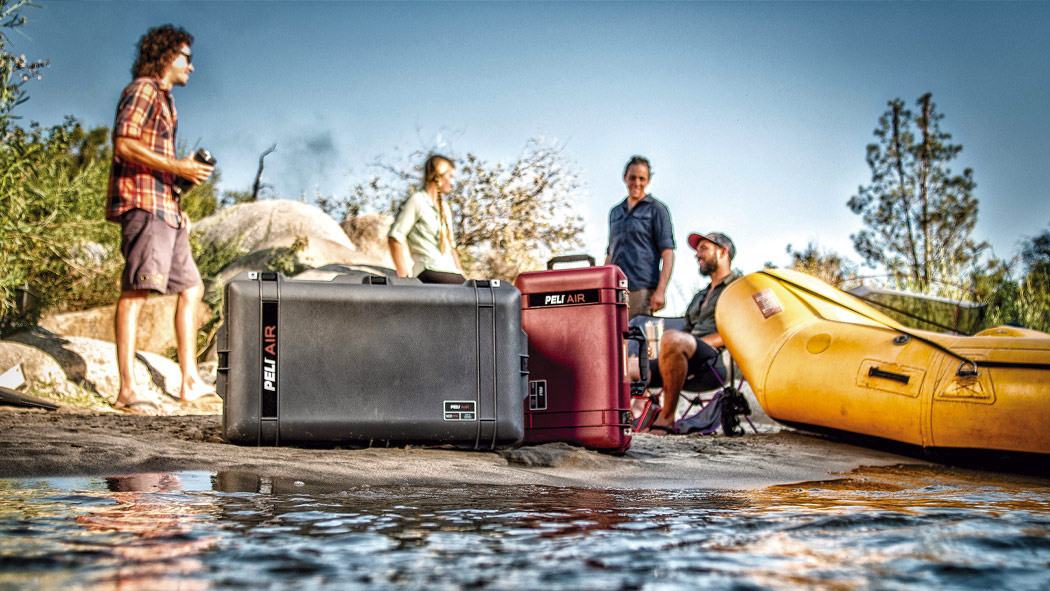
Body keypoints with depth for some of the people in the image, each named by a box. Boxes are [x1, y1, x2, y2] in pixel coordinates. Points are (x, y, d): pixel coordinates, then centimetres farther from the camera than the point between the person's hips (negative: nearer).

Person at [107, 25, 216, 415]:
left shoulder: (163, 100, 27)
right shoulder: (142, 90, -3)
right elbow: (124, 144, -15)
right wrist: (177, 167, -16)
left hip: (164, 206, 10)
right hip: (142, 202, -10)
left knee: (191, 287, 9)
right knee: (136, 290, -14)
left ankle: (190, 381, 11)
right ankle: (127, 390, -16)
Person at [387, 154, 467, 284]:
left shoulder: (445, 207, 27)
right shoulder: (417, 201, 1)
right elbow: (394, 239, -6)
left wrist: (461, 275, 19)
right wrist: (404, 277, -11)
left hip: (451, 273, 8)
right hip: (429, 274, -8)